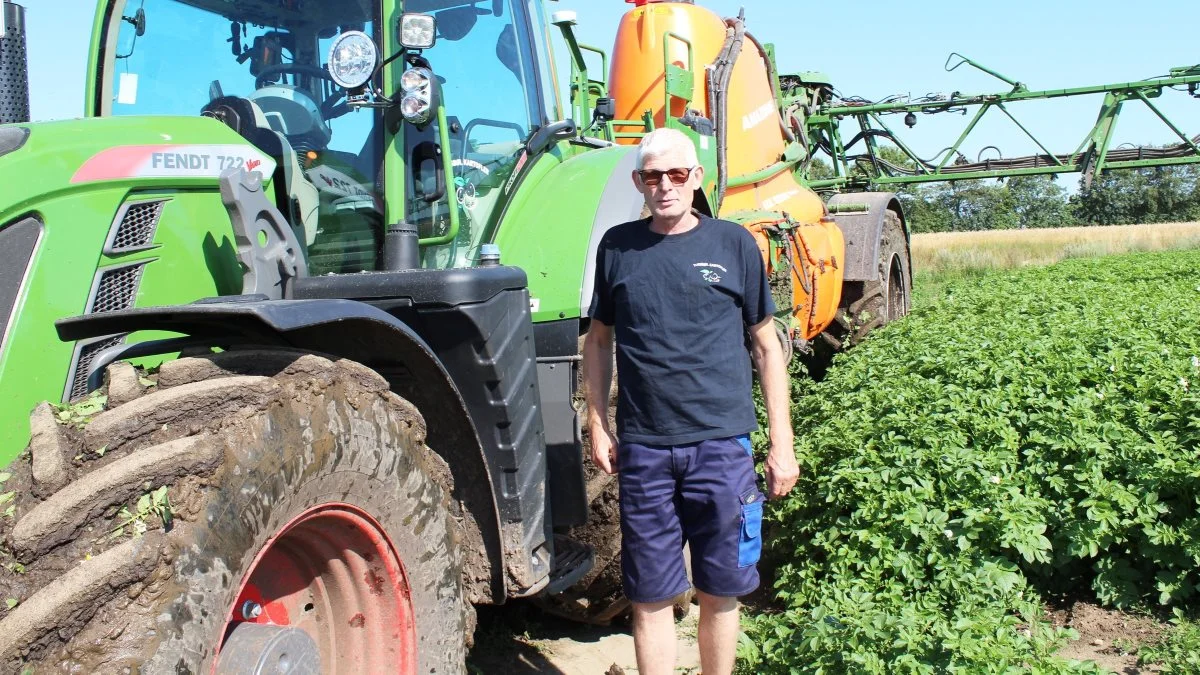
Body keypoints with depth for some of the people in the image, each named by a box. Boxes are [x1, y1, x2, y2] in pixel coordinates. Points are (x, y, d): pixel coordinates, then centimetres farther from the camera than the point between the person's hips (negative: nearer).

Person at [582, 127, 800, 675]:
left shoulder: (733, 244, 2)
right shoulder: (618, 246, 6)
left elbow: (766, 344, 6)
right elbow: (598, 339, 14)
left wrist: (782, 441, 3)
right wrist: (597, 424, 7)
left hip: (722, 445, 0)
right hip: (643, 448, 1)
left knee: (719, 592, 11)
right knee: (650, 597, 8)